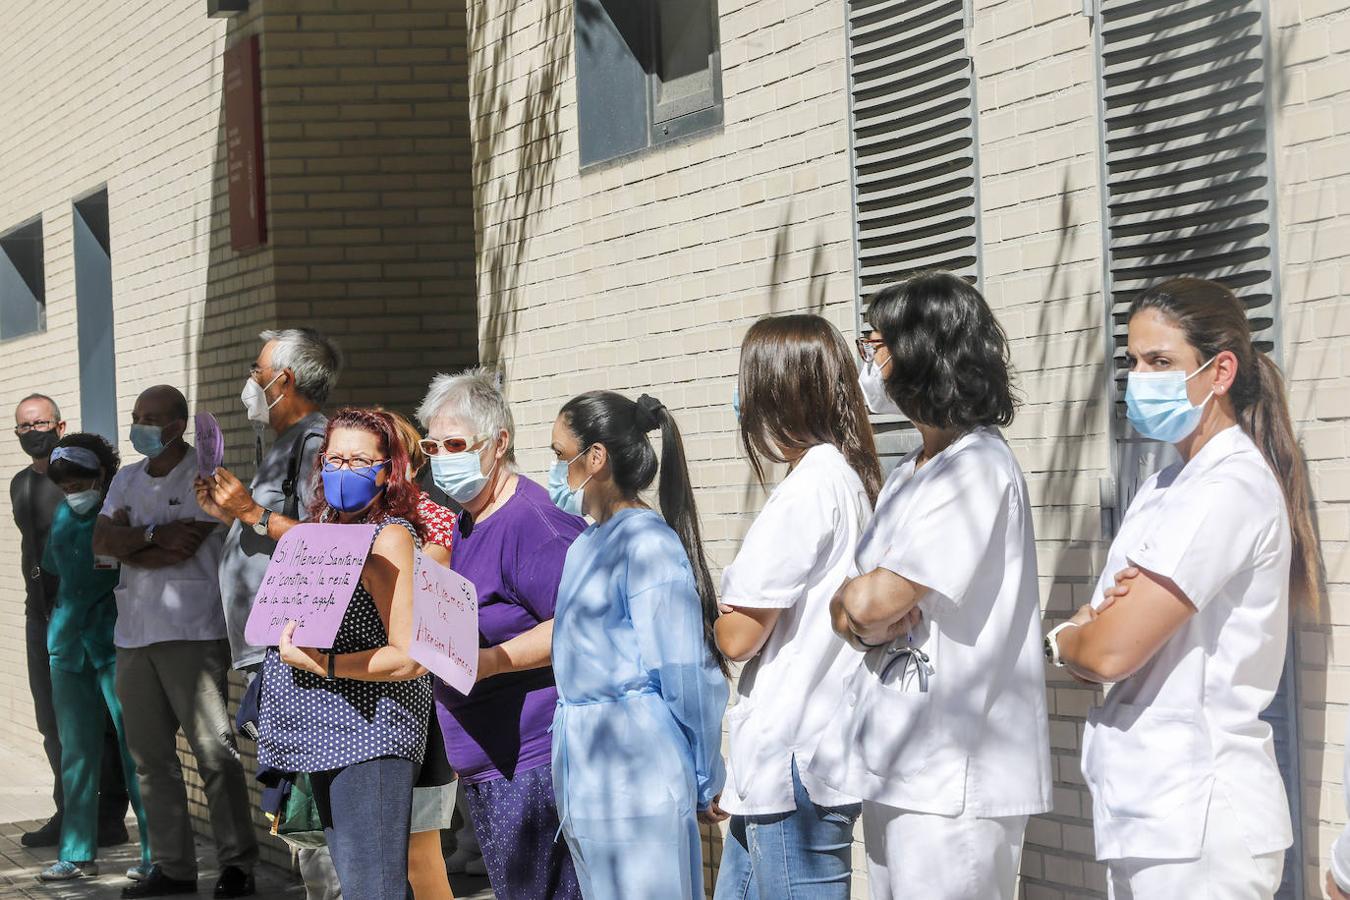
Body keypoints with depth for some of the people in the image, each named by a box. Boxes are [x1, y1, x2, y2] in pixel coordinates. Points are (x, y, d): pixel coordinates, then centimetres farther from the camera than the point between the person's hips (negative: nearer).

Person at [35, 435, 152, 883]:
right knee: (76, 753, 9)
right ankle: (77, 854, 15)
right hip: (69, 644, 6)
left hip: (116, 644, -6)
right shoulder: (64, 516, 11)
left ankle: (155, 854, 0)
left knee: (135, 749, -5)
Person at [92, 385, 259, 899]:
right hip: (134, 634, 7)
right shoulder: (127, 481, 17)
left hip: (190, 633, -7)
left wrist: (128, 546, -1)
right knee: (150, 756, 7)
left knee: (215, 751, -8)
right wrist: (155, 536, -10)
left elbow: (183, 549, -13)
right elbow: (101, 541, 4)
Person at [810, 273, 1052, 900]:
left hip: (952, 779, -9)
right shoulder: (909, 473, 16)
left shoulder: (979, 468, -14)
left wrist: (854, 600, 2)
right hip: (889, 768, 9)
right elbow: (858, 611, 12)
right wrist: (864, 619, -9)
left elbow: (870, 603, -20)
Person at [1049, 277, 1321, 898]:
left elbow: (1111, 652, -19)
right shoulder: (1164, 489, 15)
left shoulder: (1231, 487, -15)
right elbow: (1098, 639, 13)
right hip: (1146, 814, 9)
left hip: (1196, 823, -9)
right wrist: (1097, 618, -10)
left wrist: (1065, 639, 3)